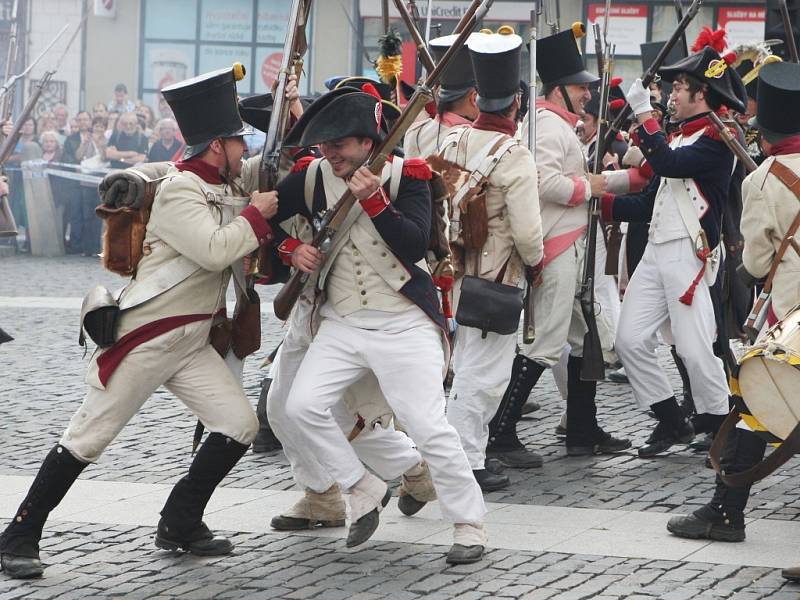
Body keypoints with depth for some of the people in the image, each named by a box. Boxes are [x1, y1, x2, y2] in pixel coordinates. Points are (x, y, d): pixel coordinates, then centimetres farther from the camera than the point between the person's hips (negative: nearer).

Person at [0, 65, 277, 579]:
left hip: (192, 341, 9)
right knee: (88, 439, -5)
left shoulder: (220, 193, 14)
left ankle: (180, 525, 13)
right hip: (144, 339, -9)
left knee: (239, 425, -1)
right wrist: (256, 215, -12)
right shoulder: (179, 192, -16)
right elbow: (216, 250, -26)